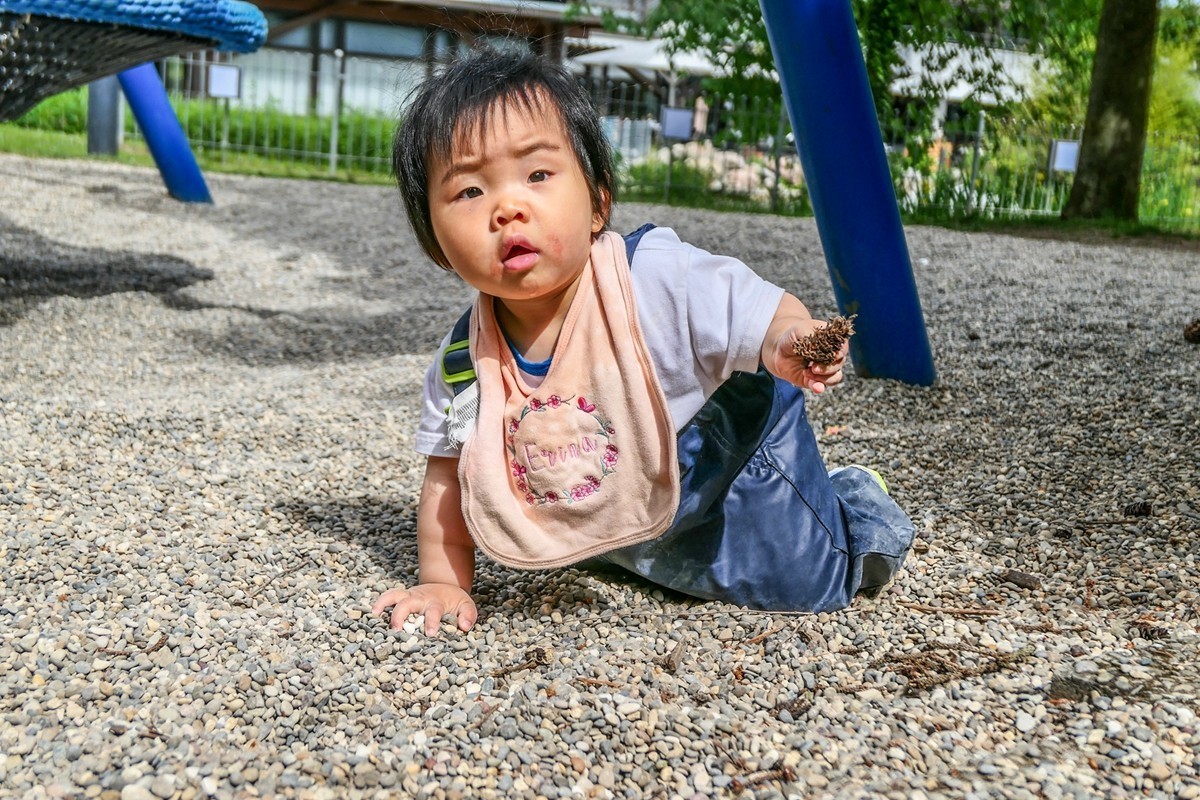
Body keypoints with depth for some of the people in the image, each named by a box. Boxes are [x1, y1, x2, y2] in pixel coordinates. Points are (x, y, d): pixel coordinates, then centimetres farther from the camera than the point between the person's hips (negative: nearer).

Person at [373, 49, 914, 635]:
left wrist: (787, 347, -54)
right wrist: (443, 582, -10)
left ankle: (853, 505, 34)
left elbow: (765, 315, -30)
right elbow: (446, 478, -5)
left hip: (735, 459, -4)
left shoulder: (657, 279, -35)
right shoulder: (461, 364, -20)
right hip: (618, 516, 5)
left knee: (802, 584, 8)